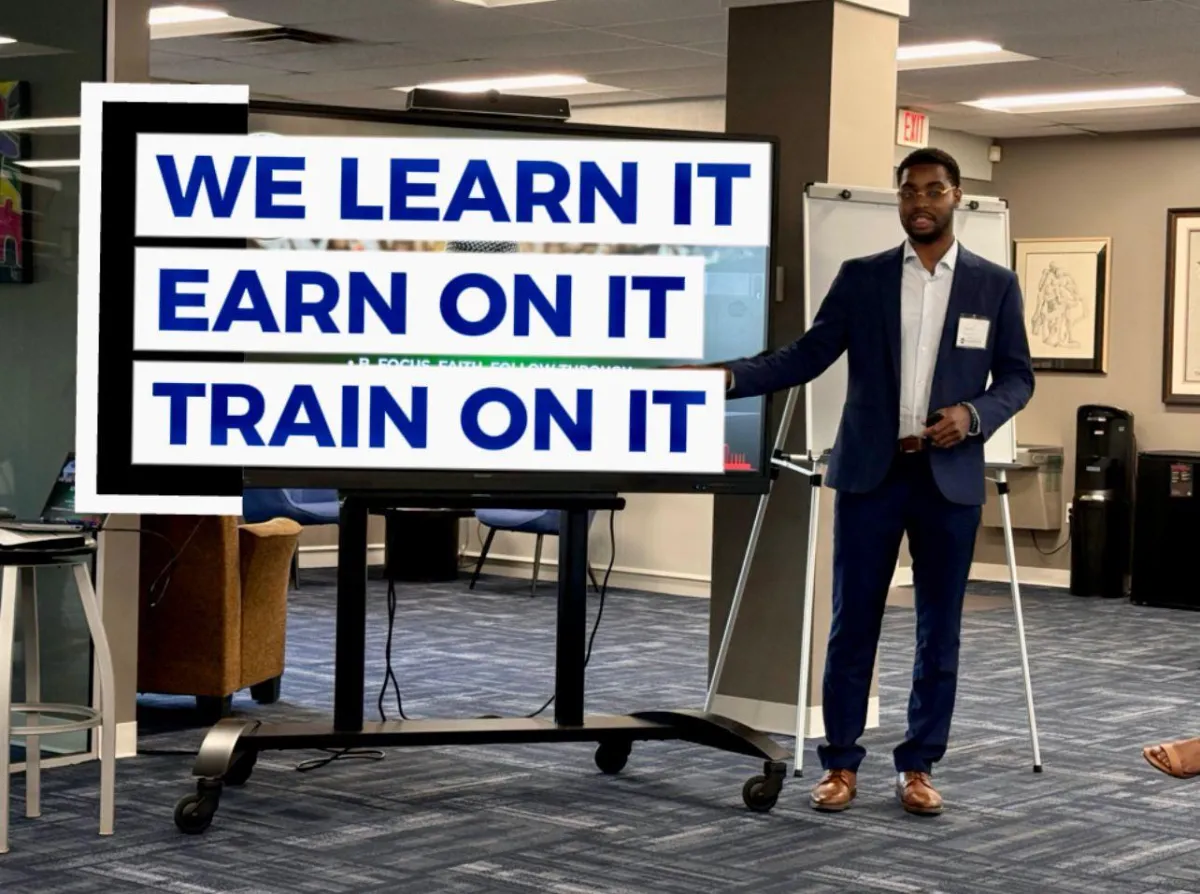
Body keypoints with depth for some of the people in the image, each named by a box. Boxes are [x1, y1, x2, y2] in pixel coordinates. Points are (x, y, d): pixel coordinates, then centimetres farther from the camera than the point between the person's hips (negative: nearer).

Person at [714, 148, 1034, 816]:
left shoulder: (995, 285, 5)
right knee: (853, 622, 2)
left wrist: (974, 415, -14)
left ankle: (919, 766, 16)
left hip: (950, 477, 0)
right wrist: (732, 376, -15)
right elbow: (808, 356, -1)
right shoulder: (861, 278, 5)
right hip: (870, 471, 0)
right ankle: (841, 765, 11)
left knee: (939, 628, 5)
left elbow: (1018, 377, 6)